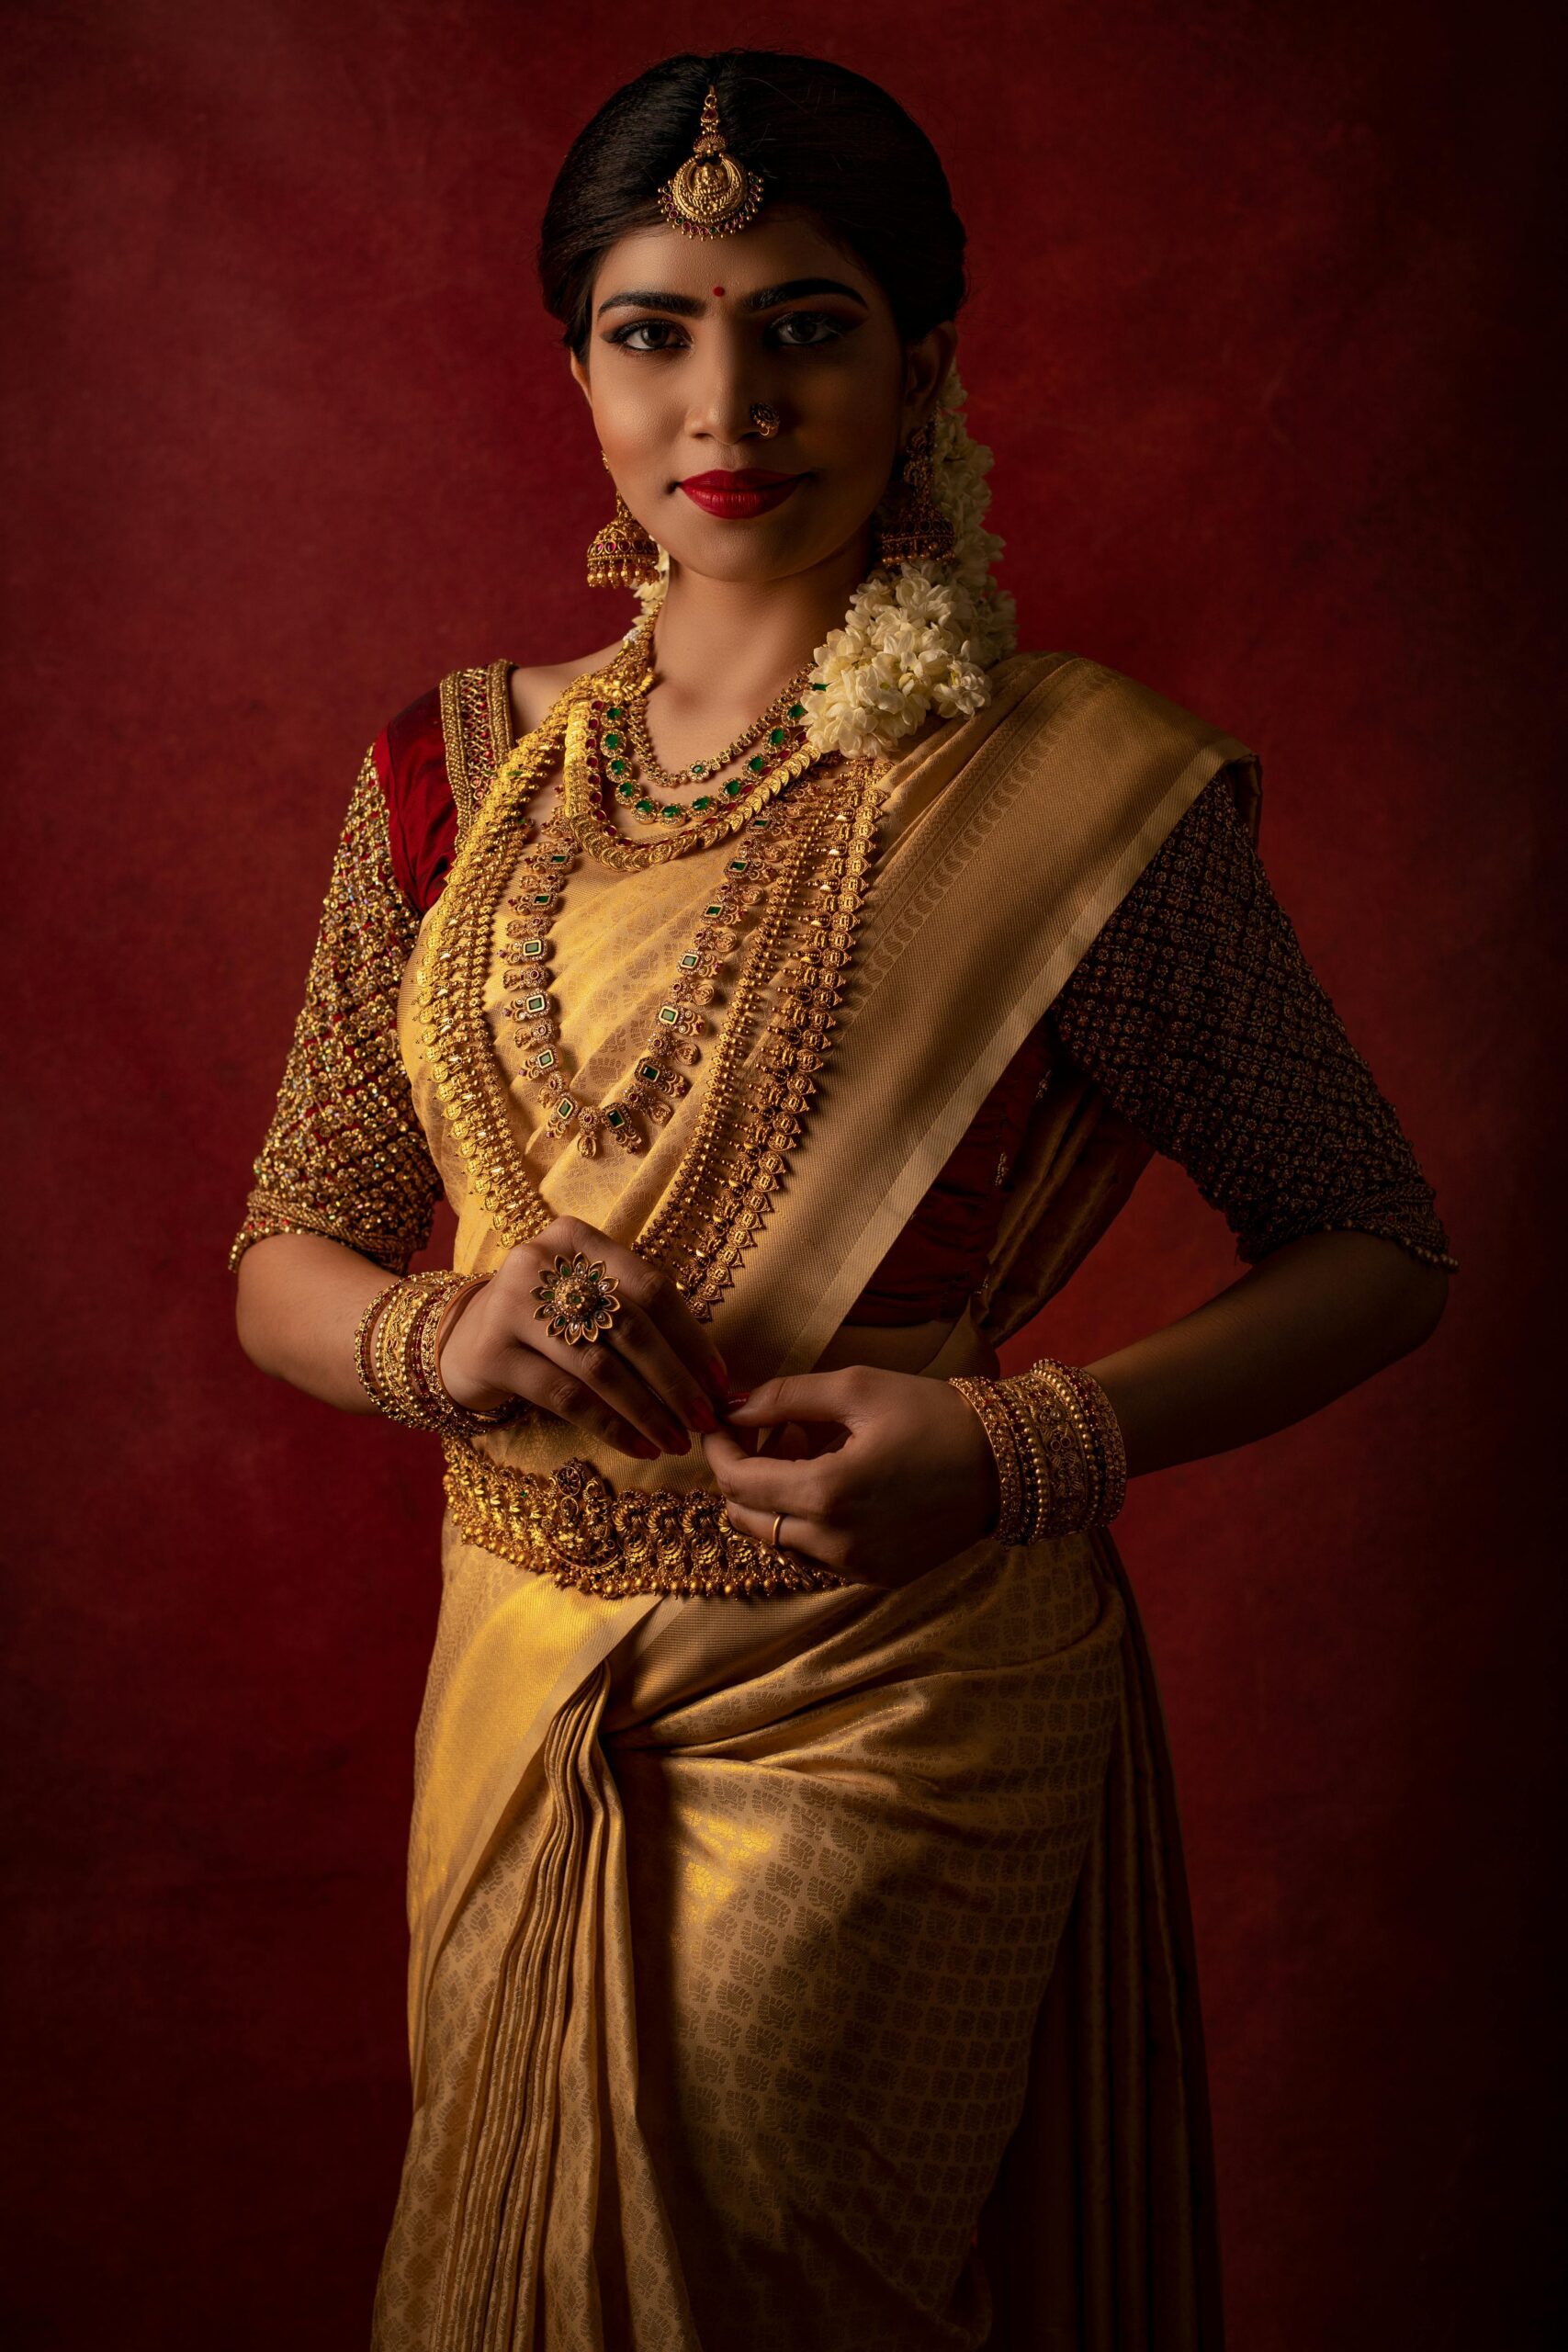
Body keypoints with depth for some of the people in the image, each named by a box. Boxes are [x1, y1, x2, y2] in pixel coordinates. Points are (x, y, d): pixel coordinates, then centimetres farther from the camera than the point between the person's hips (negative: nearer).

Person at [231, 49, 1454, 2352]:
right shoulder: (459, 773, 1)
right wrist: (440, 1338, -16)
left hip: (895, 1712, -4)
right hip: (523, 1691, 5)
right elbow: (283, 1261, 7)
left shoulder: (1072, 791, -12)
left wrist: (1026, 1446, -21)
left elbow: (1377, 1248, -5)